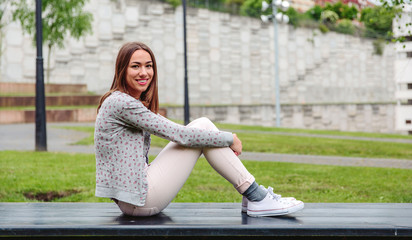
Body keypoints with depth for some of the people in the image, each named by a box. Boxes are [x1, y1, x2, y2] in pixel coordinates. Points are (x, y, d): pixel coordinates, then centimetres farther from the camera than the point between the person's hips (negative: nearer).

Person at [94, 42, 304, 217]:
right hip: (138, 200, -9)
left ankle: (252, 196, 5)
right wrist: (228, 139, -8)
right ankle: (257, 199, -6)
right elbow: (176, 134, -17)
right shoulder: (121, 103, -15)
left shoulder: (132, 103, 16)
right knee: (203, 127, -9)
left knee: (202, 126, 6)